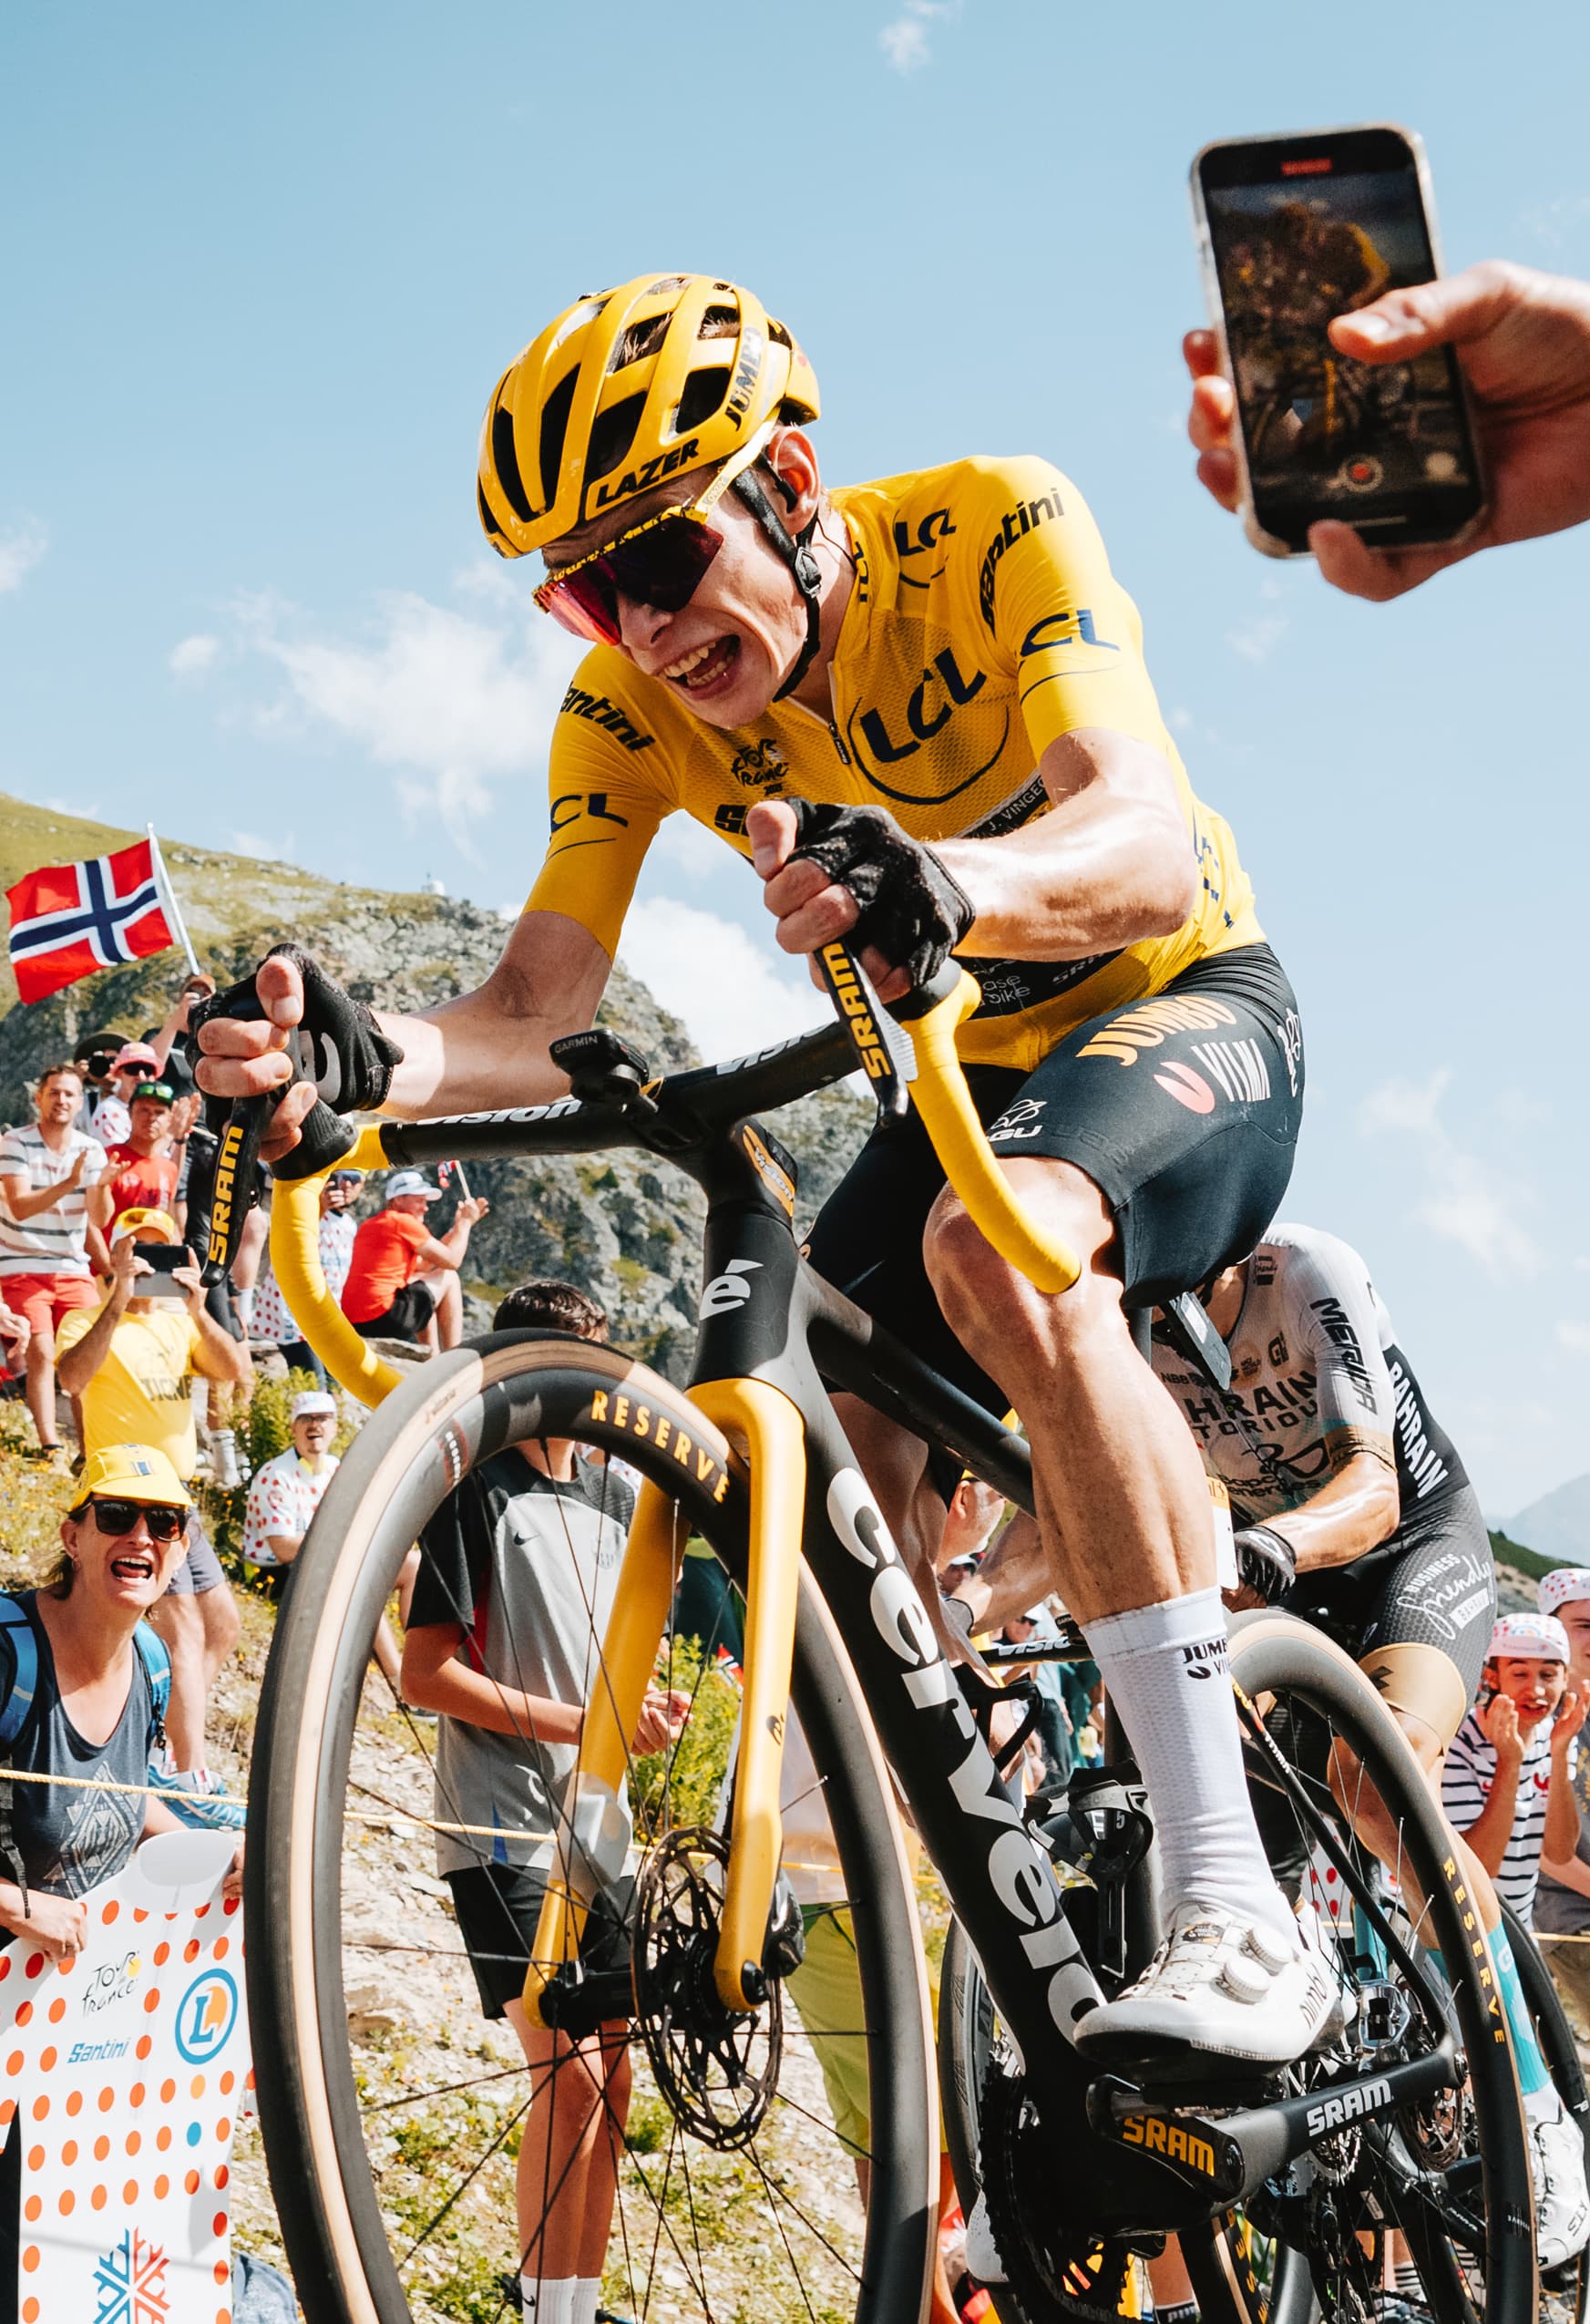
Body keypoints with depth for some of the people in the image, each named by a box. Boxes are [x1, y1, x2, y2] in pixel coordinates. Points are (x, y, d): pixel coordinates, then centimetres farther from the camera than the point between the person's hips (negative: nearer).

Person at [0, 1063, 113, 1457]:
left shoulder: (91, 1149, 2)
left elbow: (99, 1219, -4)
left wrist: (102, 1185, -24)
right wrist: (69, 1184, -32)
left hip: (74, 1269, 3)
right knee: (42, 1353, -15)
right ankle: (49, 1446, -15)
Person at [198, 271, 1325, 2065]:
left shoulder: (991, 525, -25)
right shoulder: (628, 706, -12)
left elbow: (1144, 839, -40)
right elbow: (539, 1013, -20)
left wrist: (941, 881, -61)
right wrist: (370, 1058, -42)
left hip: (1184, 1001, -5)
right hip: (964, 1071, 6)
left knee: (999, 1251, -36)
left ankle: (1239, 1916, -34)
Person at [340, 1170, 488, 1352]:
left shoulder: (369, 1226, 20)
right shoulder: (404, 1221, -6)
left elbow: (422, 1265, 22)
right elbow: (452, 1261, -3)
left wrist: (458, 1225, 21)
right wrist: (465, 1222, 11)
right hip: (384, 1317, -9)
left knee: (422, 1280, 32)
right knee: (449, 1278, 10)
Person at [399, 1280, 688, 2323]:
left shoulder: (617, 1498, 14)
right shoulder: (480, 1493, -6)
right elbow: (427, 1671, -12)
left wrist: (648, 1706, -1)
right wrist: (579, 1721, -16)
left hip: (596, 1825, 7)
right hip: (504, 1824, -7)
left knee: (610, 2082, 8)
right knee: (571, 2077, -14)